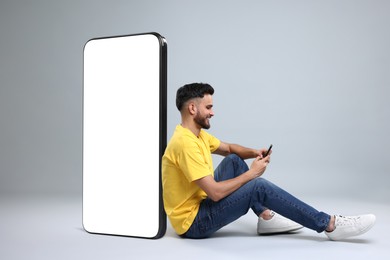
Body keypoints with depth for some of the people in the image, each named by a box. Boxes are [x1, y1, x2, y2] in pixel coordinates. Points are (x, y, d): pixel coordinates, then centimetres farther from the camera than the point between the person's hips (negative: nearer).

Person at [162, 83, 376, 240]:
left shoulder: (197, 134, 7)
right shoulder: (185, 143, -24)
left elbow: (229, 149, 22)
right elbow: (215, 192, -27)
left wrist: (253, 153, 0)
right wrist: (251, 173, -14)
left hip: (199, 205, 10)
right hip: (193, 223, -10)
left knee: (234, 161, 9)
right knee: (259, 186, -18)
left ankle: (266, 217, 5)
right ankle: (329, 225, -10)